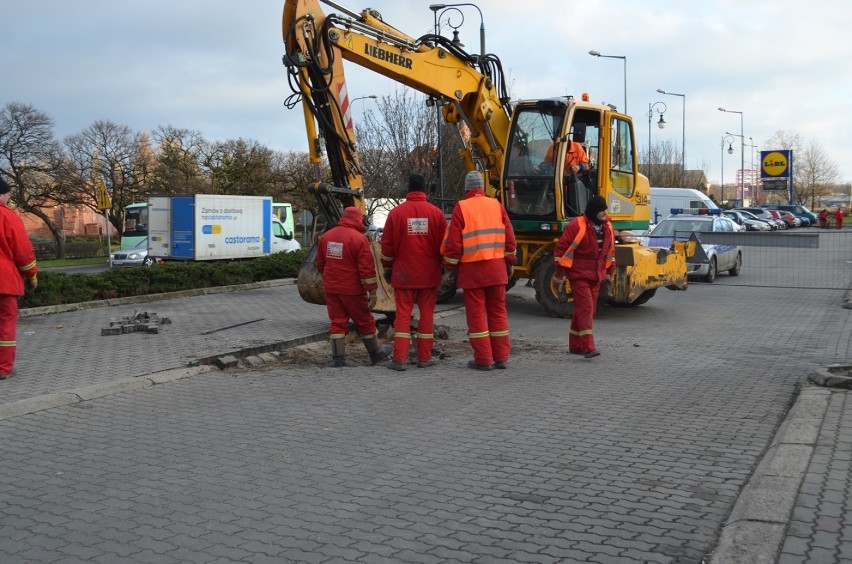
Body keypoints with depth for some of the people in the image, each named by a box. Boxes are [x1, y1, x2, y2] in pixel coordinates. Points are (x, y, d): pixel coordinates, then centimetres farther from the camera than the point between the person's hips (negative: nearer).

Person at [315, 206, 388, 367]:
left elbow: (320, 264, 15)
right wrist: (372, 292, -10)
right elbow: (367, 269, -16)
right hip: (352, 290, -5)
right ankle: (375, 353, 23)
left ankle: (338, 357, 6)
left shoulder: (326, 236, 5)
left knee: (337, 322, 10)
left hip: (331, 288, 5)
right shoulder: (359, 239, -15)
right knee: (365, 322, 10)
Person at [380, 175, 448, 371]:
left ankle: (399, 359, -1)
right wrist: (443, 267, 18)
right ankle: (425, 357, 12)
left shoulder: (396, 212, -3)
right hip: (429, 273, 1)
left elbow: (387, 244, 1)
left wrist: (387, 268, 13)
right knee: (427, 313, 8)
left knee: (403, 314, 3)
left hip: (403, 273, 0)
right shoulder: (436, 213, -1)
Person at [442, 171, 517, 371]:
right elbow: (509, 238, 8)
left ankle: (483, 359, 4)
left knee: (476, 313, 3)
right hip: (496, 268, 4)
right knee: (498, 311, 12)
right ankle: (501, 357, 15)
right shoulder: (496, 206, 7)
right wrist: (509, 264, 17)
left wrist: (451, 267, 3)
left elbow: (453, 242, -6)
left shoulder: (461, 208, -4)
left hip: (471, 269, -4)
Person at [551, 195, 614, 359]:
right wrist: (559, 274, -12)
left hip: (596, 276, 7)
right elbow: (562, 249, -14)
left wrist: (609, 272, 20)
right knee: (585, 308, -14)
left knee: (589, 309, 10)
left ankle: (576, 345, 20)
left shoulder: (607, 227, 7)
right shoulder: (576, 226, -16)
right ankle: (588, 347, -16)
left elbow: (610, 250, 20)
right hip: (579, 275, -7)